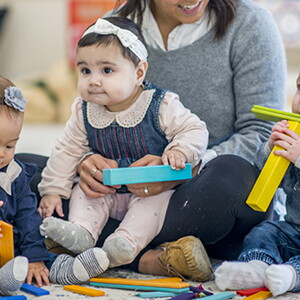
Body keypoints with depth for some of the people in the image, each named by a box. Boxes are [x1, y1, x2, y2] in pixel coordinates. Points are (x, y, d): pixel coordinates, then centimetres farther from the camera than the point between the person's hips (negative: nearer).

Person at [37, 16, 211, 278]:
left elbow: (195, 131, -14)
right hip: (109, 192, 5)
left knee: (156, 200, -31)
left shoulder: (161, 106, -17)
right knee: (83, 190, -13)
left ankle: (128, 242, -42)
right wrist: (53, 191, -1)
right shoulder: (84, 113, -4)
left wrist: (179, 151, -34)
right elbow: (67, 151, 4)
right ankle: (81, 232, -27)